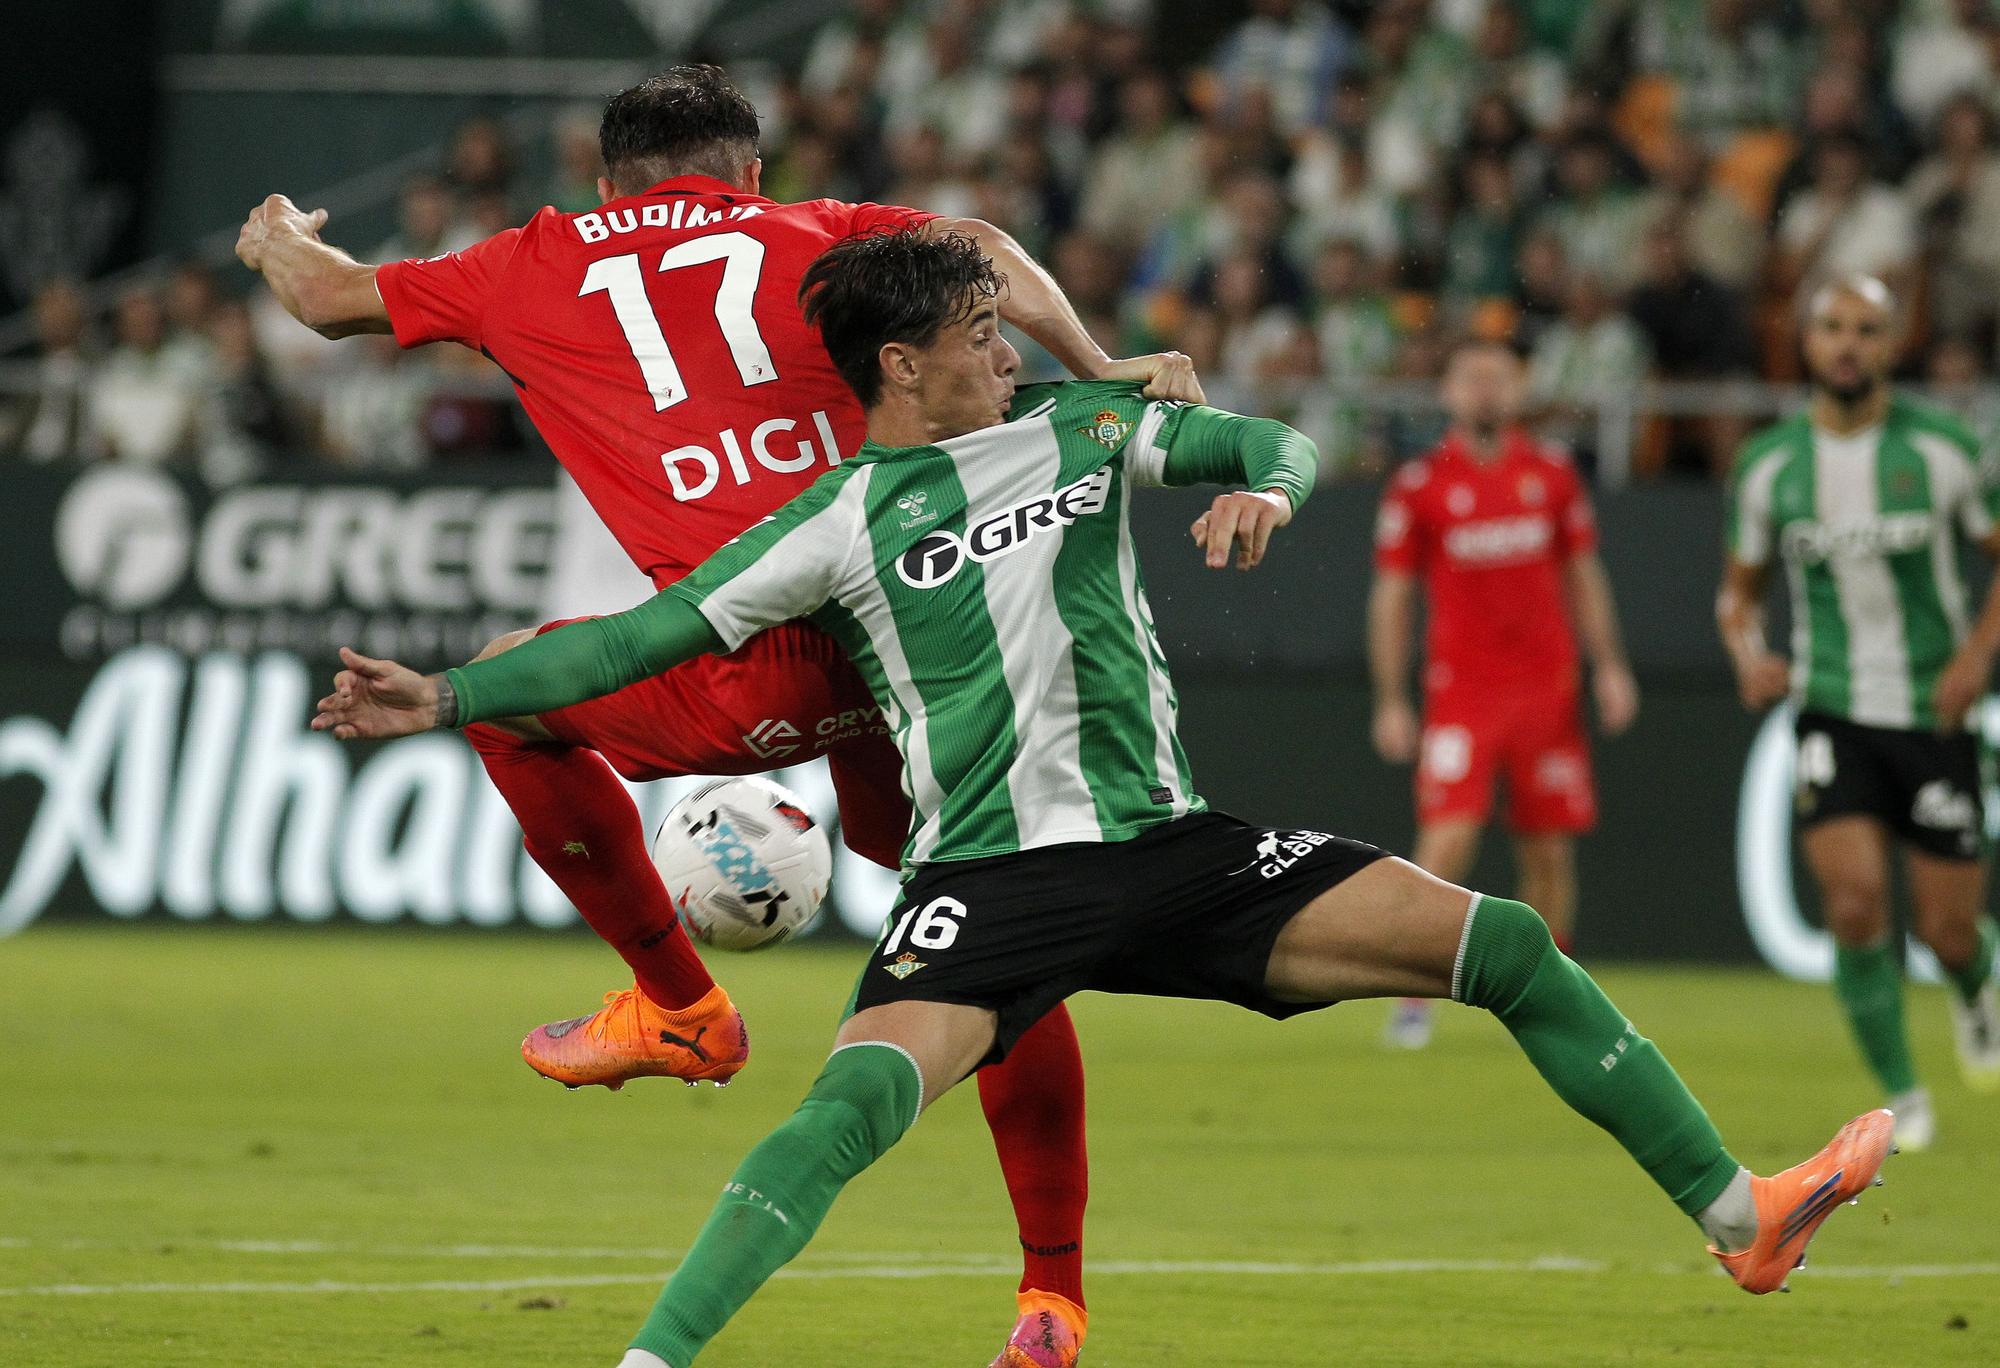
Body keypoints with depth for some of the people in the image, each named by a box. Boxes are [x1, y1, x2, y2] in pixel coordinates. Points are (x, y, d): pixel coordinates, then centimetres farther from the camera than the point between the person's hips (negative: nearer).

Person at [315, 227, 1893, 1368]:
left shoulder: (1081, 430, 11)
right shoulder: (841, 525, 1)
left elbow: (1276, 439, 17)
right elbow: (652, 633, 1)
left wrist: (1263, 488, -8)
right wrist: (449, 698, -6)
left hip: (1170, 848, 4)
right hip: (986, 882, -4)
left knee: (1513, 951, -4)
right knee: (851, 1107, -31)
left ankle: (1740, 1219, 4)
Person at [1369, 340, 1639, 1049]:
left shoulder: (1553, 473, 8)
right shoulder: (1419, 485, -1)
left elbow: (1583, 578, 15)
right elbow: (1391, 597, 2)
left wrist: (1609, 666, 6)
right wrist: (1391, 701, -2)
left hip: (1547, 686, 3)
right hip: (1460, 690, -3)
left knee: (1550, 851, 5)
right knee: (1447, 837, -16)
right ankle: (1415, 996, -8)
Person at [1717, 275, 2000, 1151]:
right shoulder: (1768, 465, 0)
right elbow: (1740, 587, 12)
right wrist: (1749, 653, -9)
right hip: (1831, 711, 1)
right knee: (1854, 900, -18)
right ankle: (1901, 1099, -2)